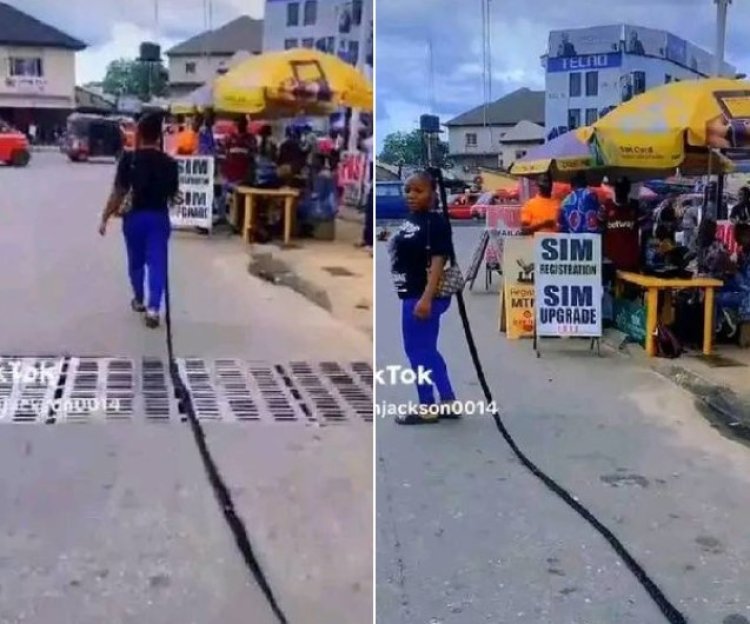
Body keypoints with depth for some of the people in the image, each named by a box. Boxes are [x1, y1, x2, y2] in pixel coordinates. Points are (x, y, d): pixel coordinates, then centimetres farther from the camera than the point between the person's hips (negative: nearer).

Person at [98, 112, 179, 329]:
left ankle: (139, 300, 35)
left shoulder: (129, 159, -10)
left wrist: (105, 218, -5)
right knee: (157, 262, 0)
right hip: (159, 217, 0)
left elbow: (118, 193, -12)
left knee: (136, 261, 19)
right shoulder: (169, 163, -4)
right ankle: (153, 308, -11)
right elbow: (172, 195, 4)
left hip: (134, 216, 0)